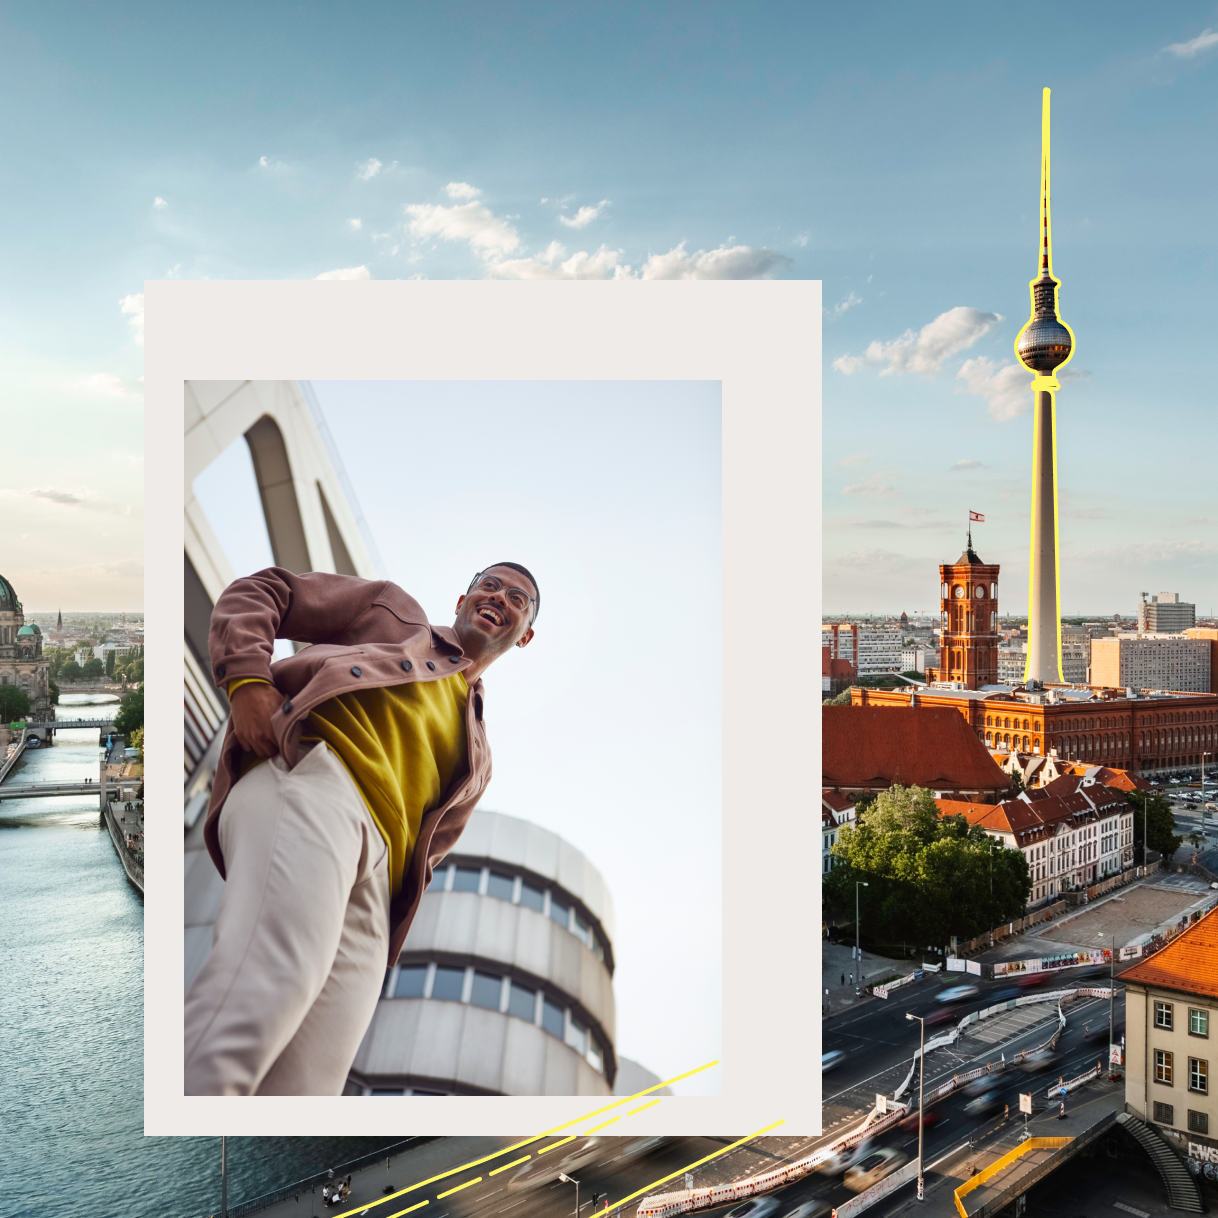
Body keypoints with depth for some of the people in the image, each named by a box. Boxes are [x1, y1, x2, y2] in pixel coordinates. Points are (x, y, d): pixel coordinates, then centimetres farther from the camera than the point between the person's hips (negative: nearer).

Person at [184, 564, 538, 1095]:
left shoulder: (478, 755, 36)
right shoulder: (395, 609, 28)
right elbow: (257, 590, 20)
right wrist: (247, 680, -1)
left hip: (371, 894, 5)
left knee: (301, 1088, -13)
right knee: (273, 979, -34)